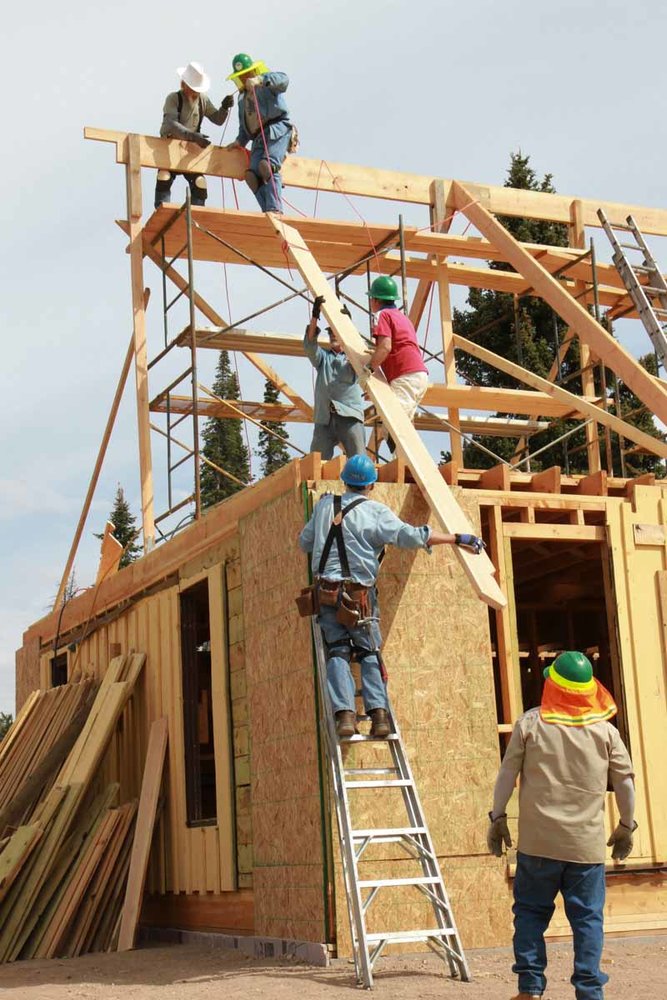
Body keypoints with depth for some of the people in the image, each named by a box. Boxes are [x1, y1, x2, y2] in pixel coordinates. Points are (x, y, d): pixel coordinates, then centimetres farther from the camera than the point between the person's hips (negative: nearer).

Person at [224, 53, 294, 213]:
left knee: (268, 165, -30)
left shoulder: (267, 85, 9)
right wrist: (240, 141, 17)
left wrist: (260, 79, -30)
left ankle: (275, 209, -38)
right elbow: (244, 125, 35)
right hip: (258, 138, 7)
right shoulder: (243, 97, 31)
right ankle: (268, 212, -24)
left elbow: (283, 79, -15)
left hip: (277, 129, -7)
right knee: (253, 173, -18)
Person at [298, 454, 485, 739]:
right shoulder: (376, 512, -3)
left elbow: (305, 542, 17)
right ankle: (378, 713, -7)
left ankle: (344, 713, -15)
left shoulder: (325, 505, 8)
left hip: (326, 591, 2)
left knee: (337, 652, 2)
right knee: (369, 653, 7)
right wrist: (458, 539, -8)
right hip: (359, 594, -2)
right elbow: (410, 535, -12)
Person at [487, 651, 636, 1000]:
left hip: (537, 841, 0)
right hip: (587, 844, 1)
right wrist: (626, 826, 17)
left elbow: (507, 773, -2)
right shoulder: (605, 730, 2)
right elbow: (625, 782, 4)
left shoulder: (531, 723, -1)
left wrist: (497, 818, 7)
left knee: (530, 911, 12)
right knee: (587, 918, 7)